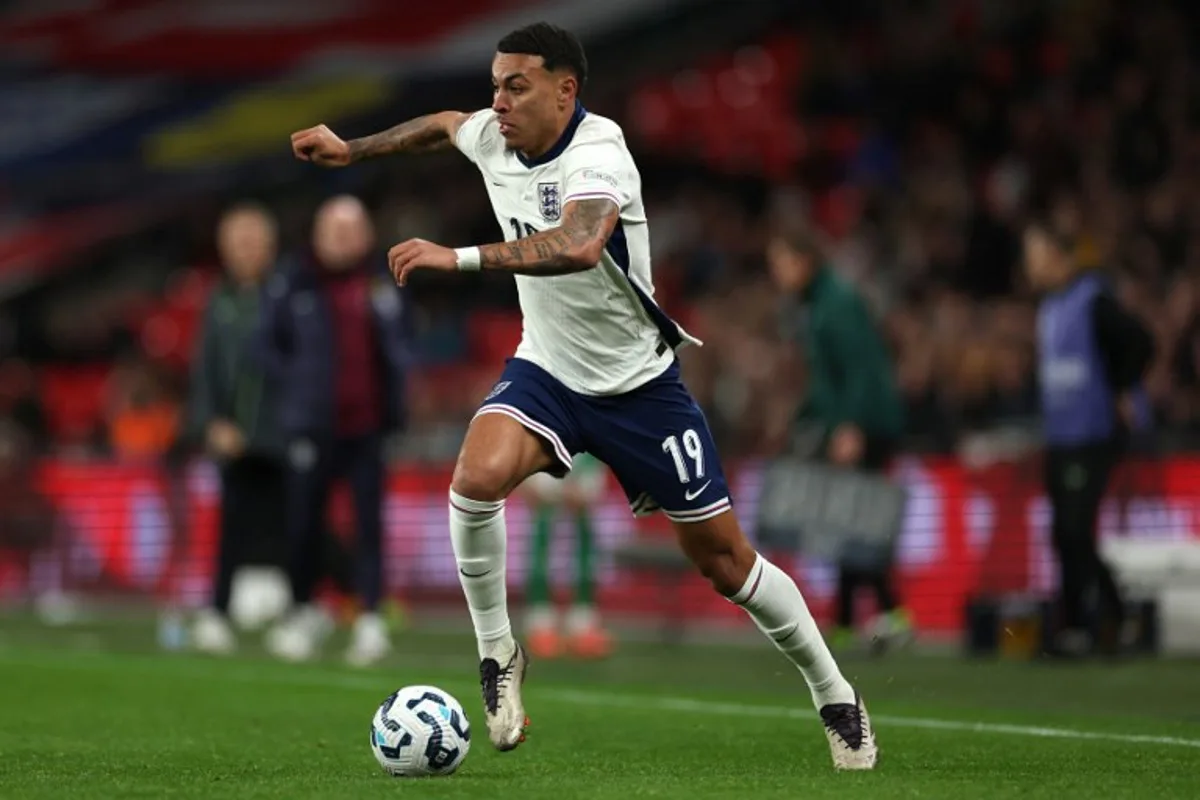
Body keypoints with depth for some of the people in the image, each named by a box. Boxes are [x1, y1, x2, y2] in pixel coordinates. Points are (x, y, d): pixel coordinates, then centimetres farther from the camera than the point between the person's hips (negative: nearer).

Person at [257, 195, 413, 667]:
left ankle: (371, 619, -2)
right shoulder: (293, 286, -1)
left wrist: (395, 381, 2)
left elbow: (402, 338, 19)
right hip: (313, 427, -1)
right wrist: (298, 384, -8)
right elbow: (268, 344, 4)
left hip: (368, 425, 1)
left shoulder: (384, 285, 7)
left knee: (370, 523, -3)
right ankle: (303, 611, 23)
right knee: (303, 522, 4)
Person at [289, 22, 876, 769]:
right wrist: (353, 149, 17)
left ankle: (835, 697, 22)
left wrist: (460, 257, -53)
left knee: (724, 557, 2)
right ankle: (498, 654, -8)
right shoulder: (493, 138, -7)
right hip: (547, 372, 4)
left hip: (638, 384, -4)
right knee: (477, 477, -28)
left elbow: (578, 245, -49)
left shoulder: (597, 156, -27)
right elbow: (443, 124, 20)